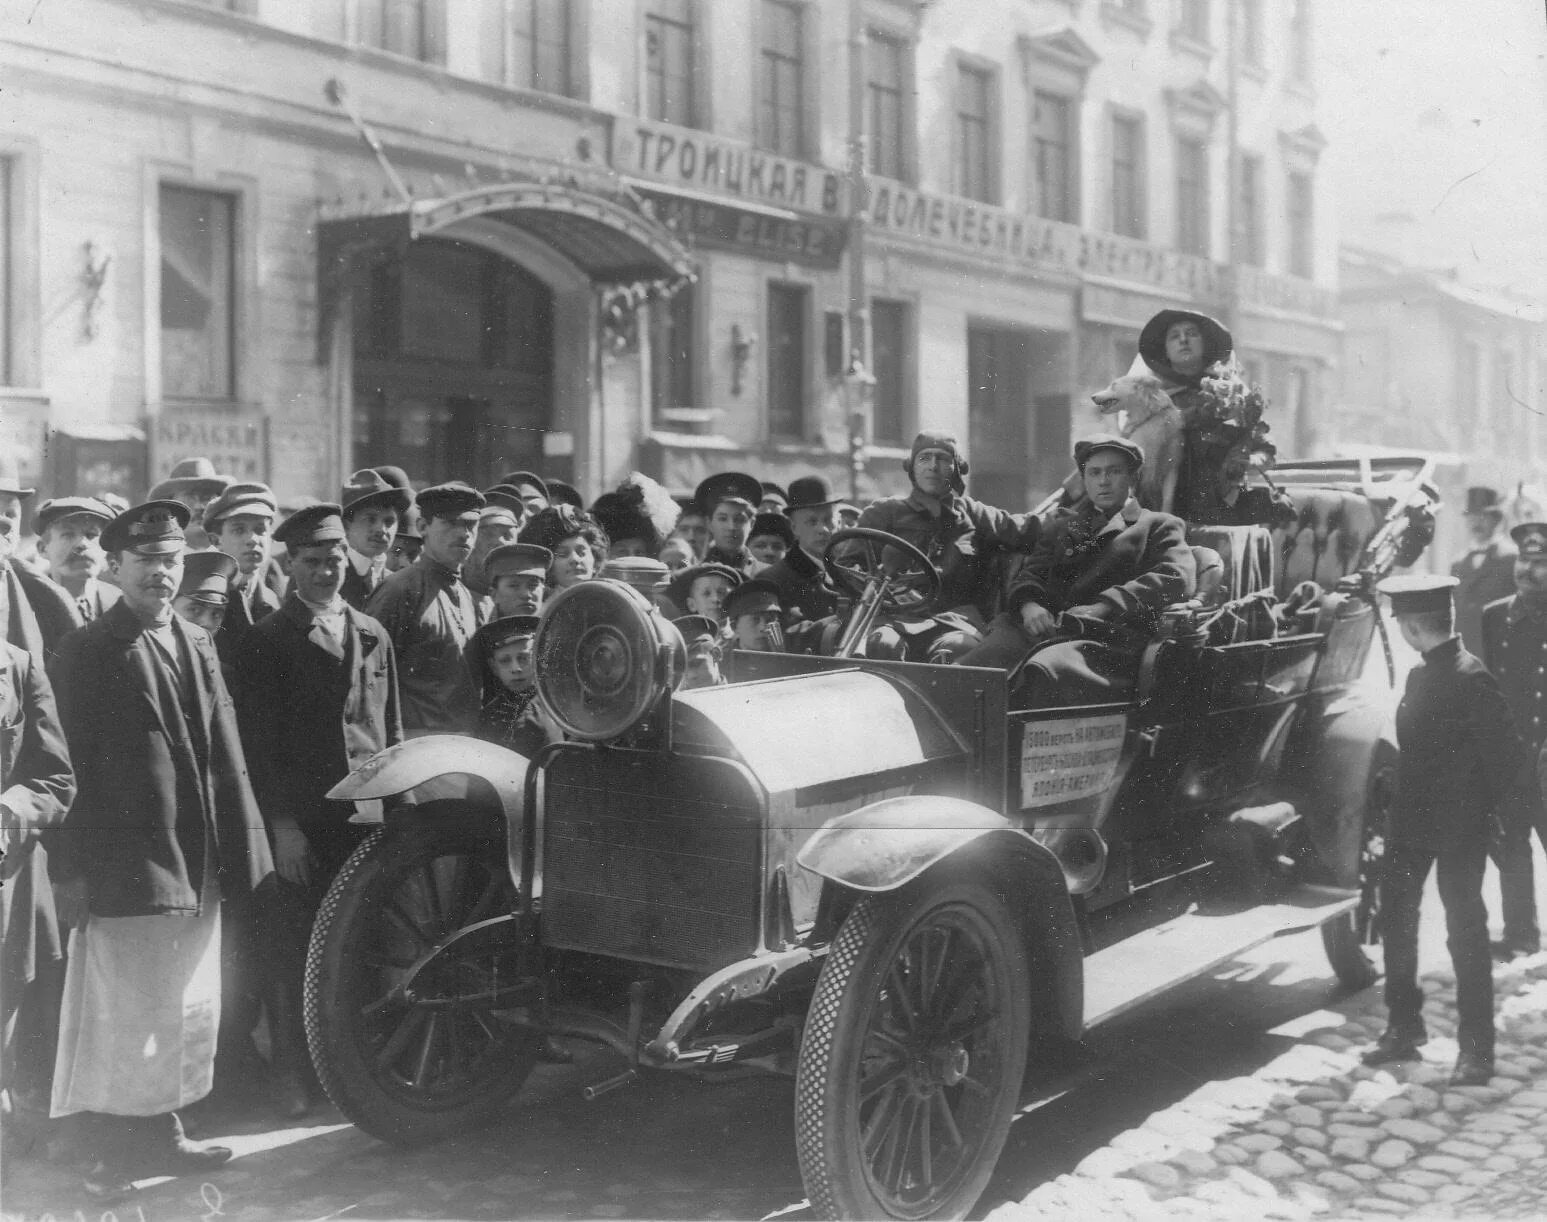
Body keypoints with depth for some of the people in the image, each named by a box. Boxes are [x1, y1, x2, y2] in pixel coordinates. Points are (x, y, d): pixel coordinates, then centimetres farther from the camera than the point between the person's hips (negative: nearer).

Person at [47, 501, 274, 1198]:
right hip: (126, 868, -7)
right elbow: (70, 767, -10)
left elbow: (224, 757, 10)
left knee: (188, 1010, 14)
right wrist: (72, 871, -13)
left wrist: (240, 852, 6)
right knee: (125, 1016, 1)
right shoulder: (85, 653, -7)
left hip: (197, 867, 7)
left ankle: (158, 1136, 27)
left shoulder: (197, 645, 11)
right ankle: (120, 1151, 14)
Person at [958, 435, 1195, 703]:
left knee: (1046, 670, -40)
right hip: (1044, 628, 4)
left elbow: (1177, 578, 0)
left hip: (1110, 637, -4)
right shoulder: (1063, 525, 33)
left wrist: (1099, 609, -14)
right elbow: (1032, 576, 22)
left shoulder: (1160, 526, 20)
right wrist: (1028, 604, -6)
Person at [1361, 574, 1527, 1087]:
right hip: (1414, 823, 8)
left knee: (1465, 930, 1)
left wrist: (1481, 809, -7)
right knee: (1395, 920, 13)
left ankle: (1476, 1049, 12)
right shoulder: (1419, 675, 8)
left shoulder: (1472, 678, -17)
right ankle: (1402, 1029, 27)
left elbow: (1507, 754, -15)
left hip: (1460, 828, -8)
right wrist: (1398, 809, 7)